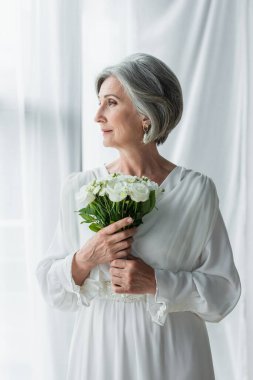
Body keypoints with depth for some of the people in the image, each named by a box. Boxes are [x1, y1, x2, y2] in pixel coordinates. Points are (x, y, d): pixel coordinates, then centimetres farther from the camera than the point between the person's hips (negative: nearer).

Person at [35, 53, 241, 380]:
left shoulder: (197, 191, -8)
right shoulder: (79, 188, -2)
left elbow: (223, 290, -6)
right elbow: (51, 286, 1)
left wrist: (157, 282, -19)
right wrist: (85, 259, -16)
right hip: (99, 353, 2)